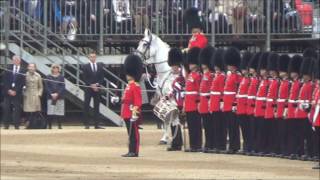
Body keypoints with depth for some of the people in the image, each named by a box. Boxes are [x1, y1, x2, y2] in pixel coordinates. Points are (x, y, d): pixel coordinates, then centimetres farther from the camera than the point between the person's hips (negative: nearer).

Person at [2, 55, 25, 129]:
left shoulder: (22, 71, 1)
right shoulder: (8, 69, 7)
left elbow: (22, 83, -3)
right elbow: (5, 80, 4)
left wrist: (15, 91, -10)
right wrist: (8, 90, -7)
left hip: (17, 93, -2)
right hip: (7, 92, 2)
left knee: (17, 109, -4)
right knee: (6, 109, -1)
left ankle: (16, 125, -1)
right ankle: (6, 125, 4)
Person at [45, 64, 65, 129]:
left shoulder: (61, 77, 6)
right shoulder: (49, 77, 7)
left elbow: (63, 87, 0)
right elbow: (47, 87, 3)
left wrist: (57, 94, -12)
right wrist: (51, 94, -11)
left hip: (59, 96, 0)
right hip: (50, 96, 0)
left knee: (59, 112, -3)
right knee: (50, 112, -6)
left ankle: (59, 125, 3)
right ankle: (49, 125, -2)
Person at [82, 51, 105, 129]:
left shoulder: (100, 66, 8)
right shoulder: (85, 67, 1)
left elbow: (102, 77, 7)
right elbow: (85, 78, -4)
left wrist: (97, 84, -9)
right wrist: (91, 85, -13)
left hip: (97, 89, 2)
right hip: (88, 89, -2)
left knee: (96, 107, 2)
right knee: (86, 107, -3)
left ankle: (96, 124, 2)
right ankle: (86, 124, -1)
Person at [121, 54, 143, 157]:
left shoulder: (135, 86, -12)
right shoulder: (129, 86, 18)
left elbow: (138, 101, -17)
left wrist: (135, 112, -22)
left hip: (132, 114, -10)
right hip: (127, 114, 10)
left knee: (134, 133, -6)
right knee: (130, 133, 11)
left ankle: (134, 152, -6)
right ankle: (131, 151, 15)